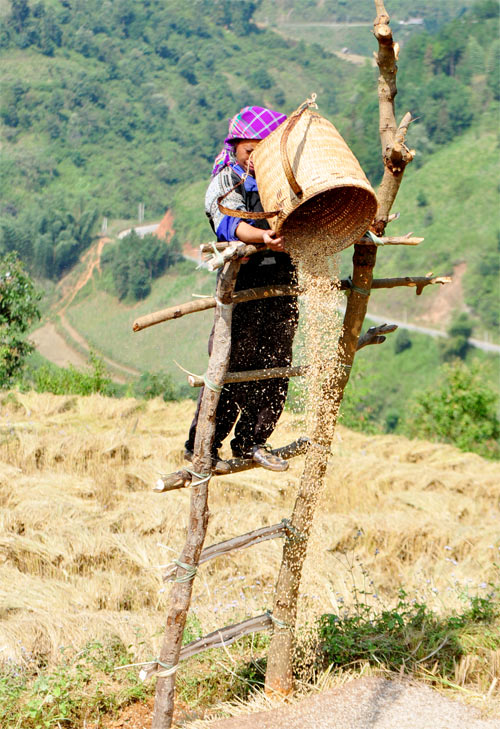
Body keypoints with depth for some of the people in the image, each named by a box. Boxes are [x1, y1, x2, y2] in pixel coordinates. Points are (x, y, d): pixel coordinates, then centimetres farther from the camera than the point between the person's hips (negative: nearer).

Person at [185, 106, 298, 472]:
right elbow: (231, 223, -20)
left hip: (283, 283, 5)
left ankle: (253, 441, 20)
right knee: (234, 367, -6)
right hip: (243, 285, -5)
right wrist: (263, 237, -40)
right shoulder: (225, 184, 0)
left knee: (277, 367, 6)